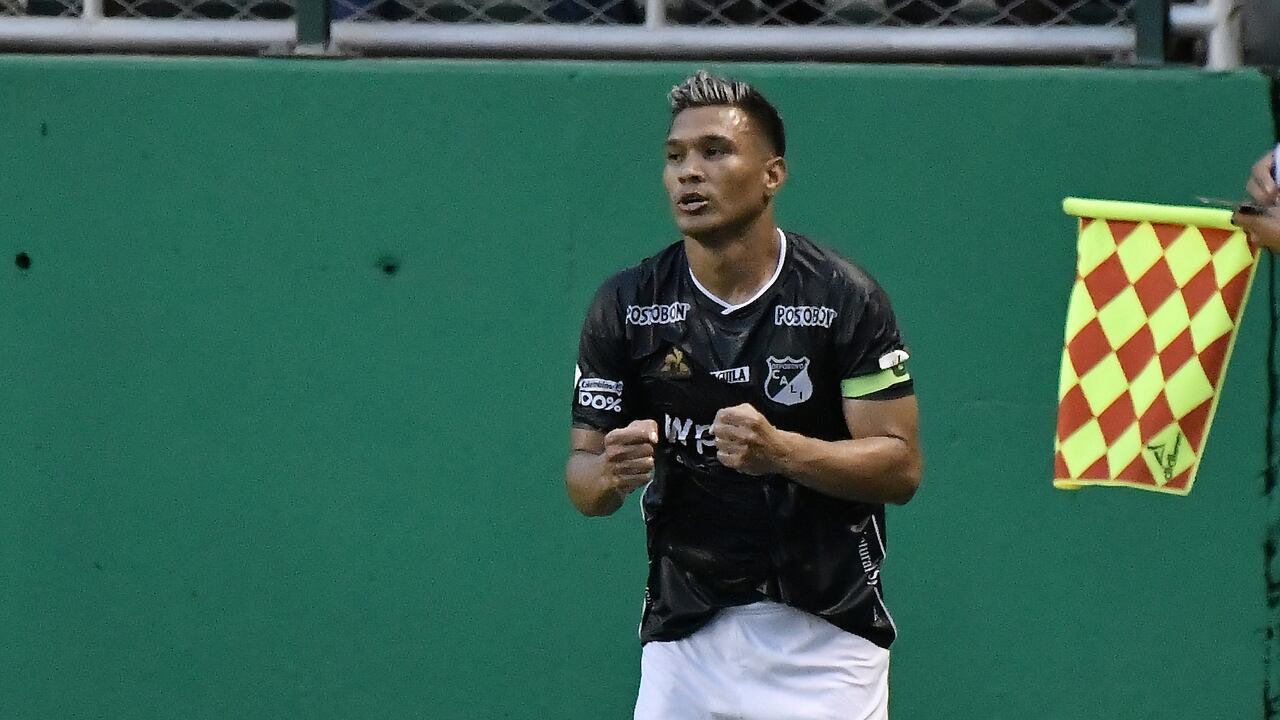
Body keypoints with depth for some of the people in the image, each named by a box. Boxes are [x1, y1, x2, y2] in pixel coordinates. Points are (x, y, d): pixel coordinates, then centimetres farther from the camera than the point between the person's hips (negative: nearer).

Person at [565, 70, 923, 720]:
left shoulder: (844, 298, -6)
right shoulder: (625, 306, 1)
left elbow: (900, 466, -7)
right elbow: (583, 484, 3)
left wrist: (781, 450, -24)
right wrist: (613, 471, -21)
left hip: (825, 636, -2)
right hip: (683, 635, 2)